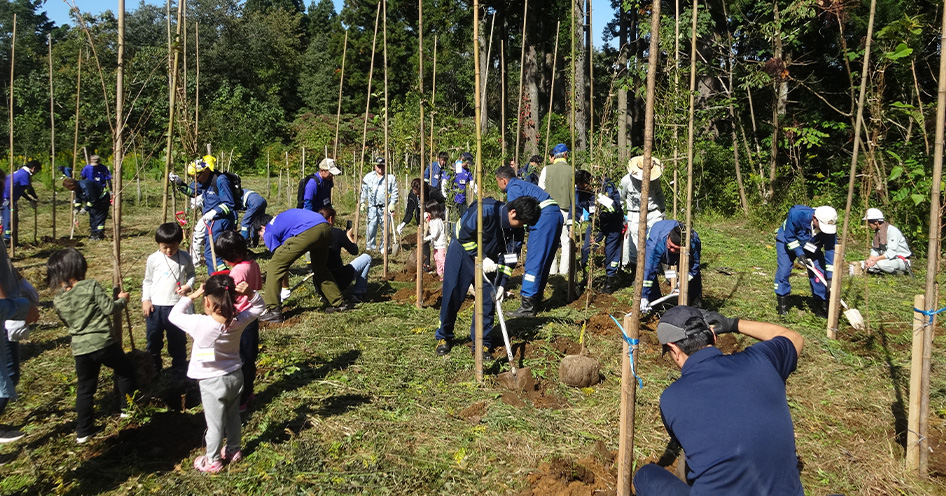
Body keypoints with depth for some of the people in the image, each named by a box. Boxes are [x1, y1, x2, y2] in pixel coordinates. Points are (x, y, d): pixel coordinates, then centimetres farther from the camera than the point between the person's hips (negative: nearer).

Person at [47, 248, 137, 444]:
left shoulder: (58, 300, 4)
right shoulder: (91, 286, -12)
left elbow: (68, 323, 15)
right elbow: (109, 308, -13)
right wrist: (122, 300, 5)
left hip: (80, 349, 5)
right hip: (103, 343, -4)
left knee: (85, 388, 15)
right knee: (125, 370, 22)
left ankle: (83, 431, 19)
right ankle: (126, 407, 30)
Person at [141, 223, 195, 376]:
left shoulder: (185, 258, -4)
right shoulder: (153, 259, -3)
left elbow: (191, 274, 9)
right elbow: (147, 281, 6)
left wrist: (188, 286, -11)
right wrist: (145, 299, -1)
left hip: (176, 305, -1)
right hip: (155, 306, 1)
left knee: (178, 340, 10)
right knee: (153, 339, 14)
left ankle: (179, 369, 25)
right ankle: (153, 368, 32)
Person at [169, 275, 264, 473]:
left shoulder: (201, 324, -29)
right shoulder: (238, 322, -17)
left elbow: (175, 315, -14)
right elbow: (258, 306, 1)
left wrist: (192, 295, -12)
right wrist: (249, 293, -18)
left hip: (212, 382, -5)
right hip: (235, 376, 5)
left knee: (215, 424, 11)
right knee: (233, 417, 23)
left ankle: (212, 461, 27)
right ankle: (233, 450, 42)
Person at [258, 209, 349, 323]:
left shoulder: (268, 233, 15)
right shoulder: (282, 217, 38)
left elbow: (280, 257, 13)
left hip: (308, 232, -8)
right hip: (326, 228, 8)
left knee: (274, 266, 4)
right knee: (320, 268, 30)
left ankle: (273, 311, 2)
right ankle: (339, 303, 35)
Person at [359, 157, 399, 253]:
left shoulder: (391, 178, 7)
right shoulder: (368, 177, 12)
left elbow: (394, 192, 7)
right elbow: (364, 191, 16)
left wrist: (392, 203, -4)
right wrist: (363, 203, 10)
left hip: (385, 208, -1)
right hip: (372, 207, 1)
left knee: (385, 228, 1)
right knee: (371, 228, -4)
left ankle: (383, 248, 13)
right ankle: (370, 247, 8)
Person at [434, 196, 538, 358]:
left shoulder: (515, 229, -11)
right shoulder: (487, 210, -31)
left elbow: (508, 258, -5)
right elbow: (464, 235, -25)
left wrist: (501, 284, -12)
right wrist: (481, 258, -25)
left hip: (487, 258, 5)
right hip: (462, 250, -5)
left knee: (488, 299, -3)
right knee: (452, 296, -2)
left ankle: (481, 343, 8)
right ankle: (443, 337, 18)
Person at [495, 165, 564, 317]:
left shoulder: (513, 188, -2)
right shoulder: (523, 184, 28)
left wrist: (516, 246, -8)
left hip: (544, 217, -10)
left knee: (534, 262, -9)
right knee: (544, 262, 15)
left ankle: (527, 306, -9)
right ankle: (535, 301, 24)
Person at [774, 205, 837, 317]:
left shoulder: (829, 227, -29)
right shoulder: (796, 215, -40)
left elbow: (830, 250, -25)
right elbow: (789, 237, -24)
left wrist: (830, 276, -28)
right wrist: (800, 254, -28)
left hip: (811, 247, 3)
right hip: (787, 241, -3)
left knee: (820, 273, -7)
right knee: (783, 270, -15)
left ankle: (820, 305, 8)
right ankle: (782, 303, -1)